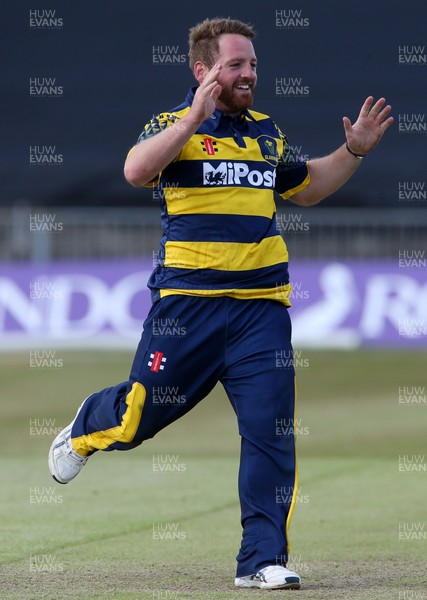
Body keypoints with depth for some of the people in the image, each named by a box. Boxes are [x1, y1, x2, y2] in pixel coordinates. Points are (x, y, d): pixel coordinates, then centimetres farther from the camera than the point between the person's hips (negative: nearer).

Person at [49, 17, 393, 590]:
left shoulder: (267, 134, 14)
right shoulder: (175, 125, -4)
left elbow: (305, 189, 30)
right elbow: (136, 171, -24)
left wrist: (353, 151, 16)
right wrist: (194, 120, -31)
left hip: (262, 303, 4)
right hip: (187, 301, -4)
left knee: (271, 433, -4)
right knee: (141, 415, 6)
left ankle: (262, 559, 1)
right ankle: (86, 429, 42)